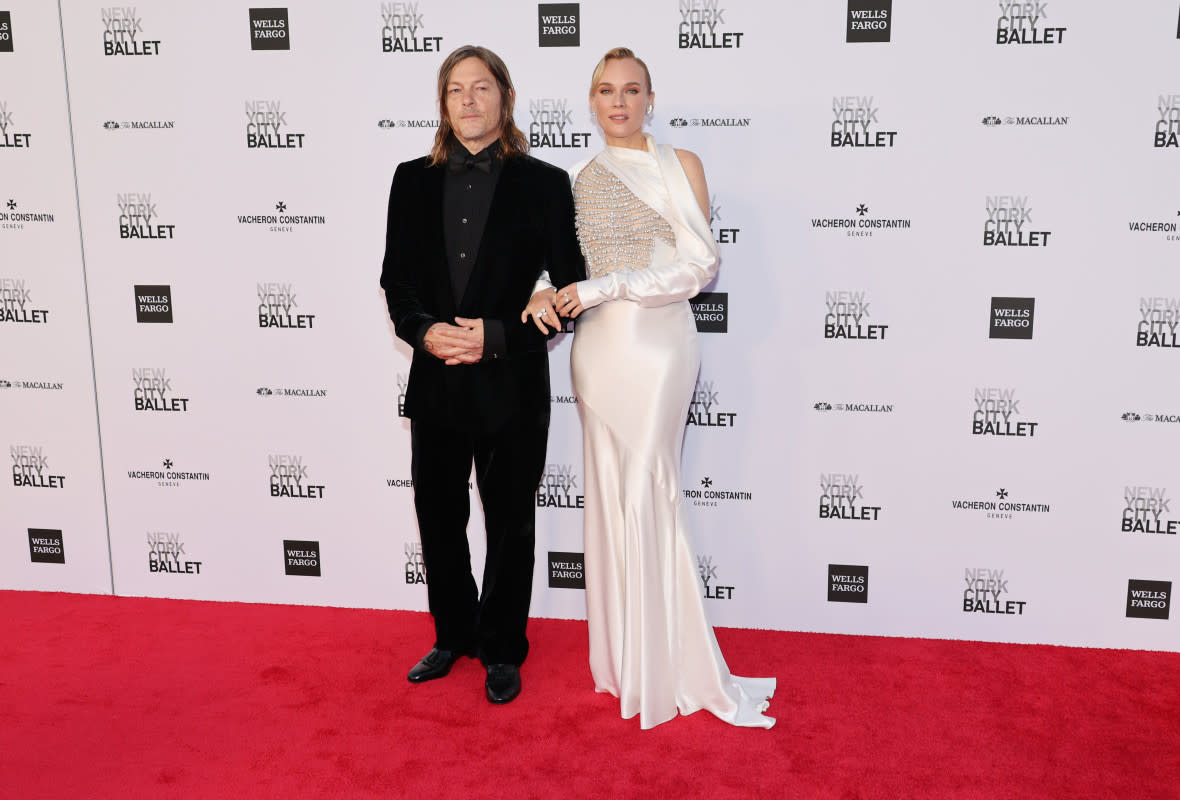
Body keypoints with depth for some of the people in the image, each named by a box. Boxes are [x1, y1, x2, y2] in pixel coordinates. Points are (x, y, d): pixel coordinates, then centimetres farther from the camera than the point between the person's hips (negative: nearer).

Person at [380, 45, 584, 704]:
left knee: (510, 522, 10)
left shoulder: (544, 184, -3)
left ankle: (503, 650, 29)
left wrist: (497, 336, -17)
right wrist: (424, 331, -13)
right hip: (436, 383, 3)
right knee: (439, 517, 14)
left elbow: (568, 288, -5)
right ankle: (454, 637, 35)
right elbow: (397, 278, 7)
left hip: (512, 385, -3)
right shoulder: (414, 180, 6)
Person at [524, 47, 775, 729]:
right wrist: (550, 297, -4)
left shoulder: (680, 165, 0)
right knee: (614, 494, 8)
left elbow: (701, 264, -9)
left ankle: (667, 665, 12)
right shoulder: (582, 180, 13)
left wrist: (606, 287, -14)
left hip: (659, 343, -4)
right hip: (600, 345, 4)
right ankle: (626, 656, 21)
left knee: (648, 493, -3)